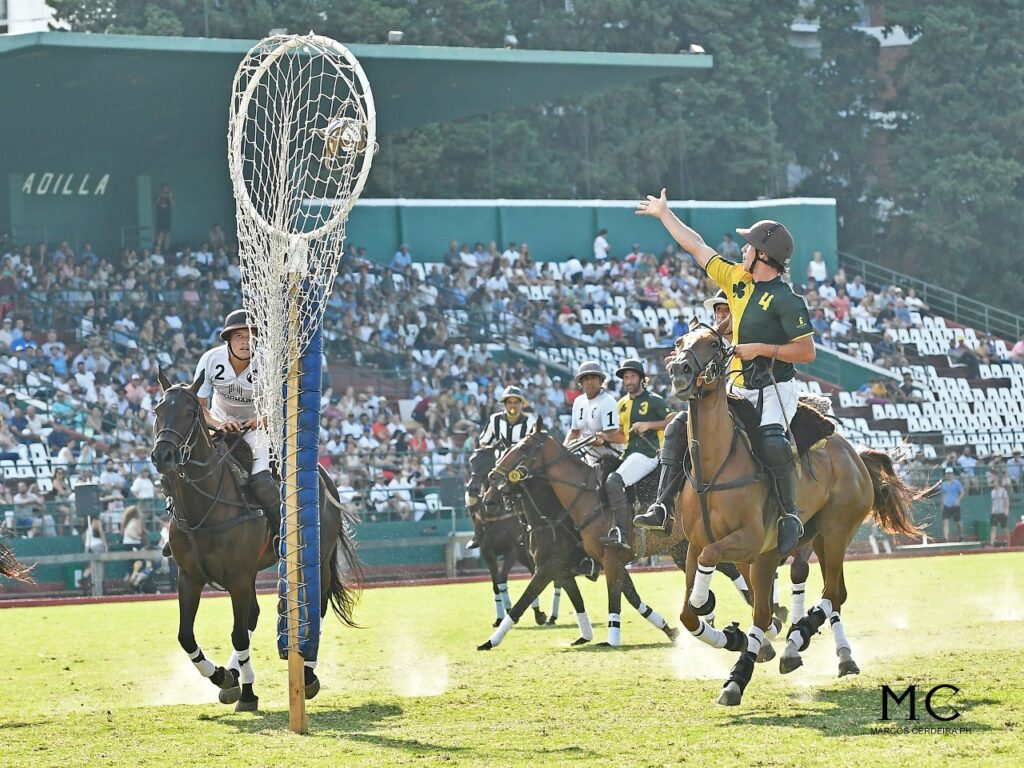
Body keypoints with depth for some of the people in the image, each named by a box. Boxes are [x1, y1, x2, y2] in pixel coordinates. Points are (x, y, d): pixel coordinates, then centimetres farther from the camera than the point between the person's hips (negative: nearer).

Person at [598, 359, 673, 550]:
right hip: (629, 454, 9)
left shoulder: (654, 401, -1)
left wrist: (648, 425, -16)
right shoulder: (622, 404, 21)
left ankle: (620, 534, -33)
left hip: (648, 453, -9)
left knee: (614, 482, -27)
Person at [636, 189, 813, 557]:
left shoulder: (786, 300, -12)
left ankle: (790, 517, -22)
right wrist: (664, 214, 25)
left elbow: (807, 352, -14)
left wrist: (761, 349, -19)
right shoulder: (737, 280, 10)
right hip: (738, 390, 9)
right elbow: (697, 247, 19)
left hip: (774, 390, -9)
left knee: (771, 443, -33)